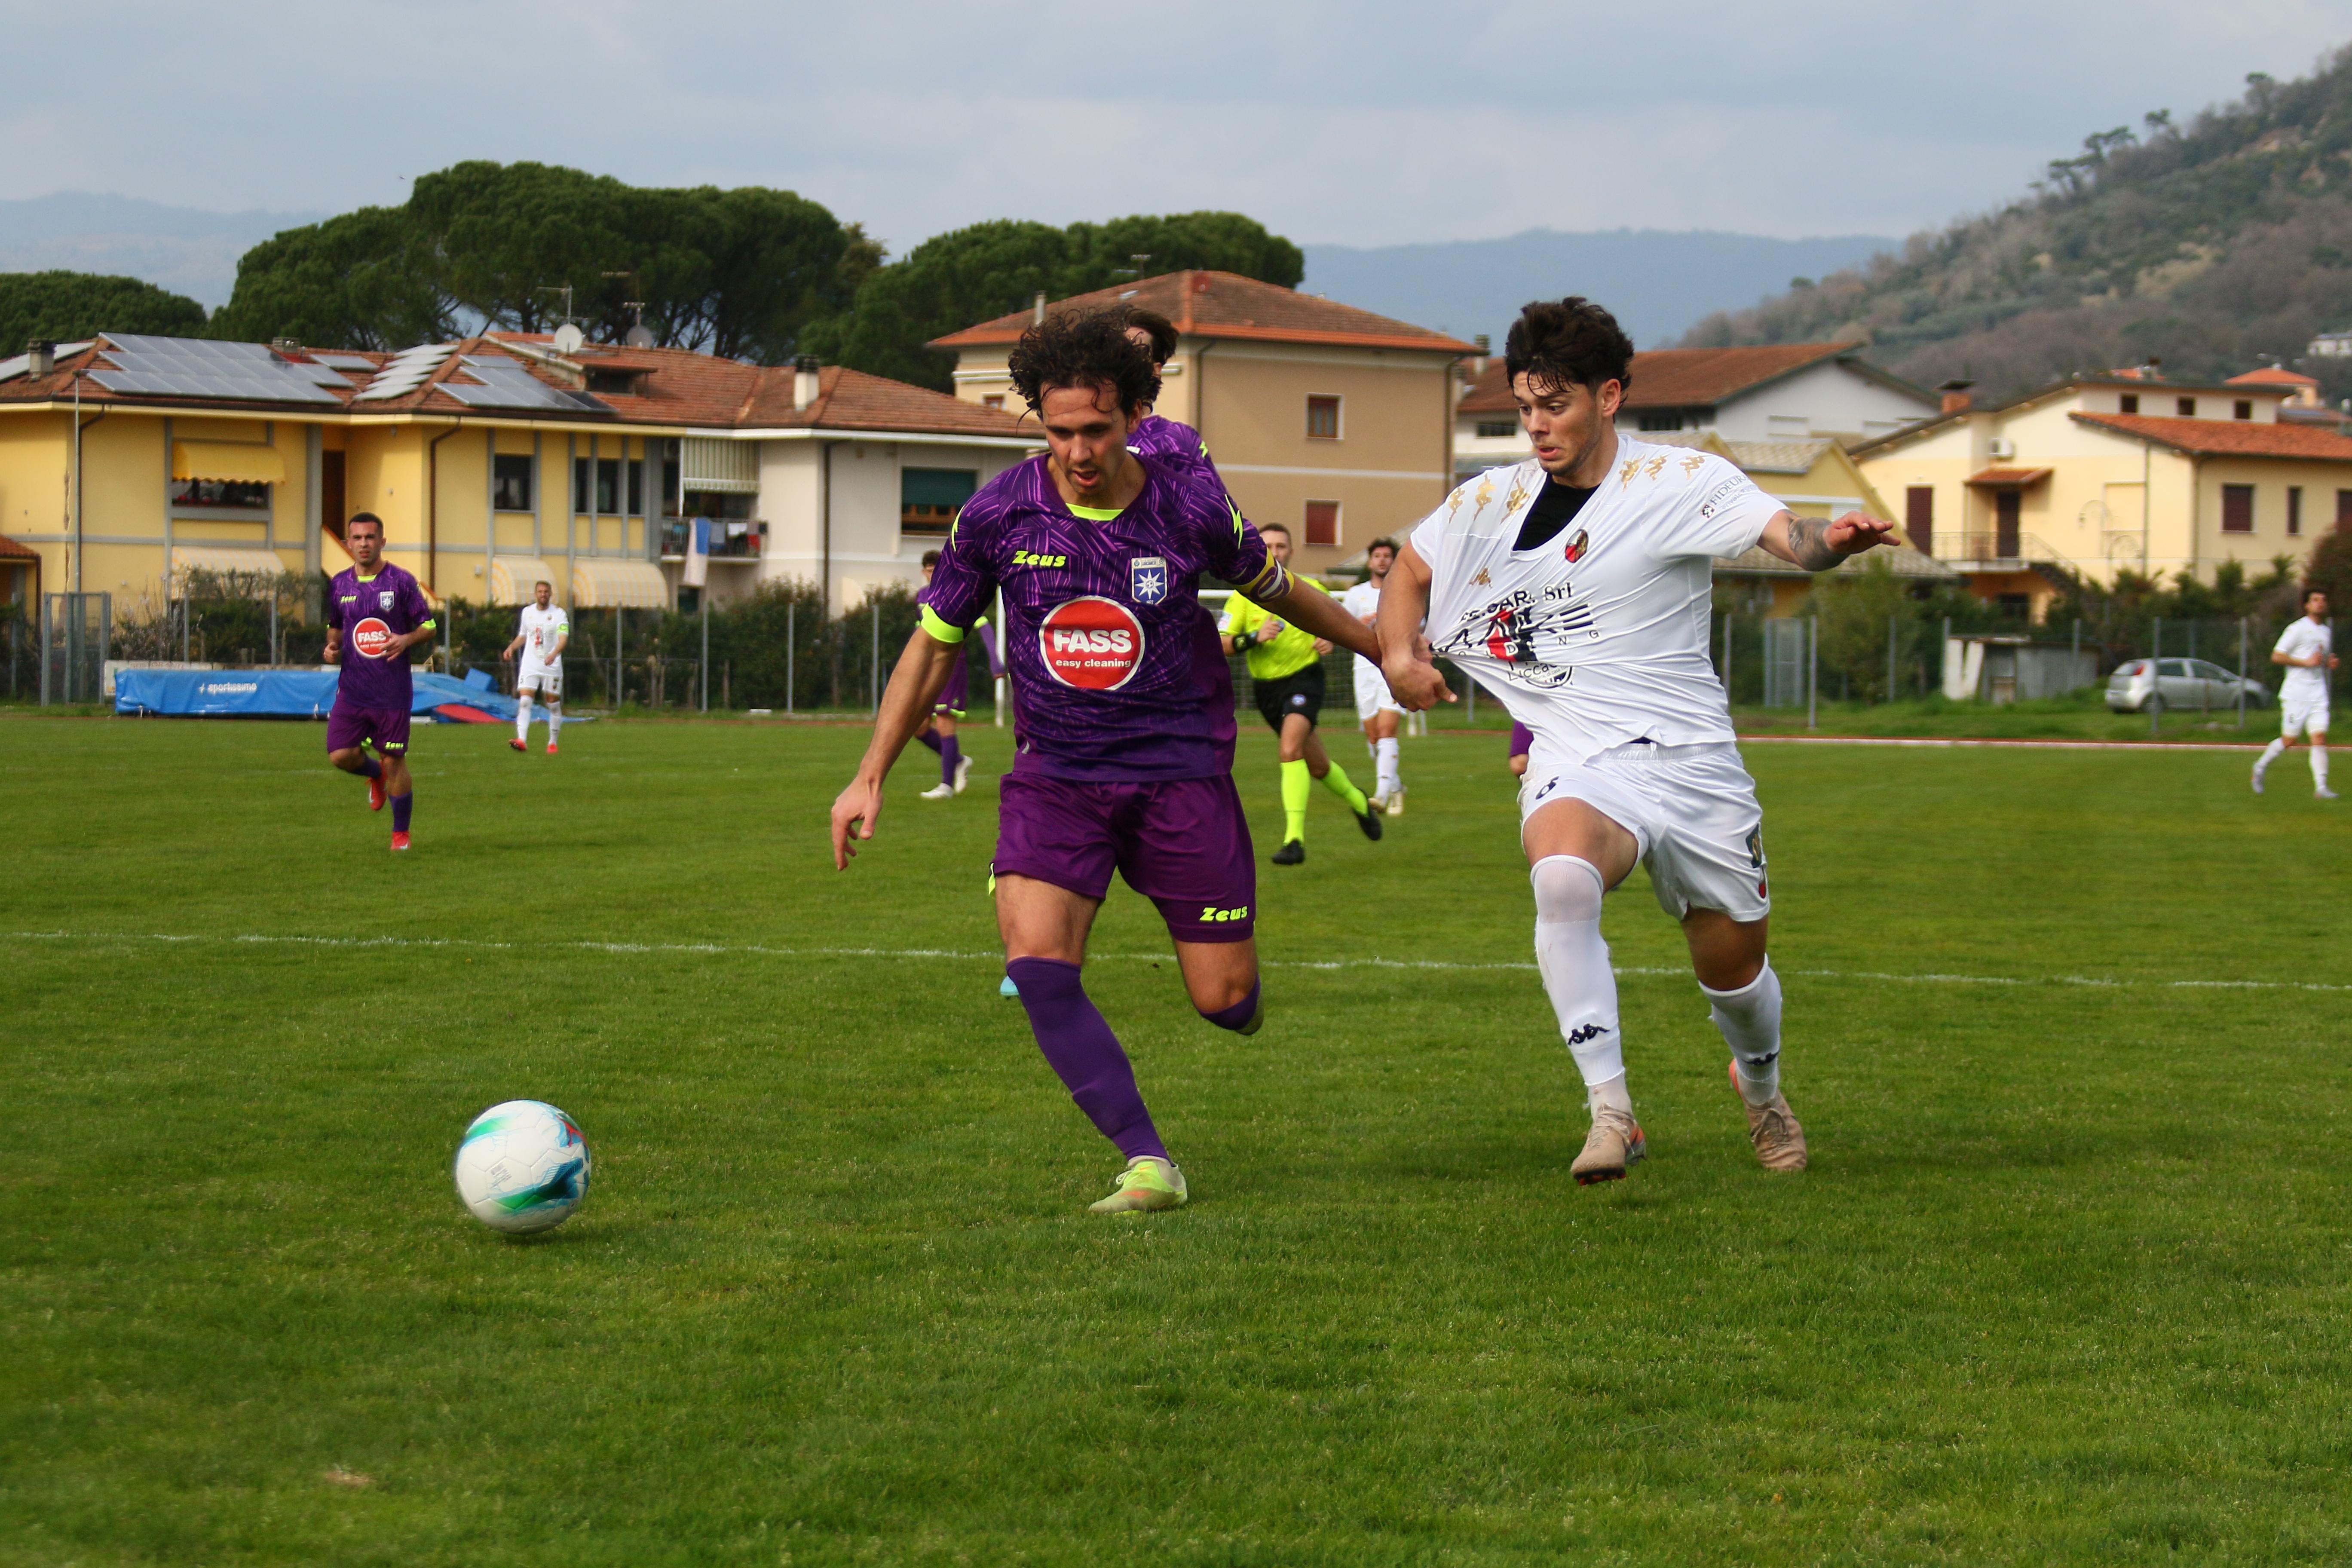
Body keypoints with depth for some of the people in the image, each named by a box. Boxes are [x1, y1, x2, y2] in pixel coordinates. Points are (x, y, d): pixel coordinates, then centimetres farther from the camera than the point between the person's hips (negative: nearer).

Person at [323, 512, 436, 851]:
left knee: (394, 760, 0)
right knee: (340, 755, -8)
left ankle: (401, 833, 16)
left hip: (393, 692, -3)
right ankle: (376, 774, 28)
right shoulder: (339, 585, 7)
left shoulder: (401, 582, -4)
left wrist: (406, 640, -20)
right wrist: (332, 647, 0)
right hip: (352, 689, 3)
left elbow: (429, 626, 0)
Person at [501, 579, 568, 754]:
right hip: (530, 665, 3)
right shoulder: (527, 612, 9)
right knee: (524, 701, -13)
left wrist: (554, 653, -37)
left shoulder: (558, 614, -5)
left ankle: (553, 743, 18)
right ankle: (522, 740, -23)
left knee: (554, 703, 5)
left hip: (552, 666, -3)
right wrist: (511, 648, 5)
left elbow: (564, 638, -18)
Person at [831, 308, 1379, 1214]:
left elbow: (1271, 587, 12)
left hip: (1180, 768, -1)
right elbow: (935, 642, 7)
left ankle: (1240, 991, 38)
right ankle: (1148, 1164, -18)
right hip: (1056, 773, 1)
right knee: (1037, 966, -23)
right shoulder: (999, 515, -7)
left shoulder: (1191, 511, -9)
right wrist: (871, 778, 6)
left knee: (1224, 1001, -2)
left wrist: (1380, 647, 24)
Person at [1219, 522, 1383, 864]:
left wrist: (1330, 640, -7)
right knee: (1316, 766, 16)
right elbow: (1220, 644, -7)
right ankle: (1358, 801, 47)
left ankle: (1294, 839, -29)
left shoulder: (1309, 590, -2)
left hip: (1304, 678, -3)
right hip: (1266, 686, 3)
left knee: (1290, 749, -28)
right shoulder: (1244, 595, -2)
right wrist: (1254, 637, -24)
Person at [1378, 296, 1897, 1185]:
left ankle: (1761, 1084, 48)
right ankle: (1610, 1113, -30)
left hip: (1692, 761, -1)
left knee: (1733, 967, 11)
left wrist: (1833, 541, -42)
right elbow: (1411, 571, 23)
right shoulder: (1491, 504, 7)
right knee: (1560, 877, -34)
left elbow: (1783, 533, -19)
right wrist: (1399, 652, 3)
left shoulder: (1681, 482, -4)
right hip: (1576, 766, 1)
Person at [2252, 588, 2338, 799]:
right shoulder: (2298, 629, -7)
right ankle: (2261, 767, 22)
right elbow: (2276, 656, -11)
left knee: (2320, 738, -7)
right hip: (2296, 692, -6)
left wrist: (2329, 663, 7)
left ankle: (2321, 787, -11)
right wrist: (2307, 662, -16)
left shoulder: (2327, 631, 16)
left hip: (2318, 692, 6)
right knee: (2289, 740, -3)